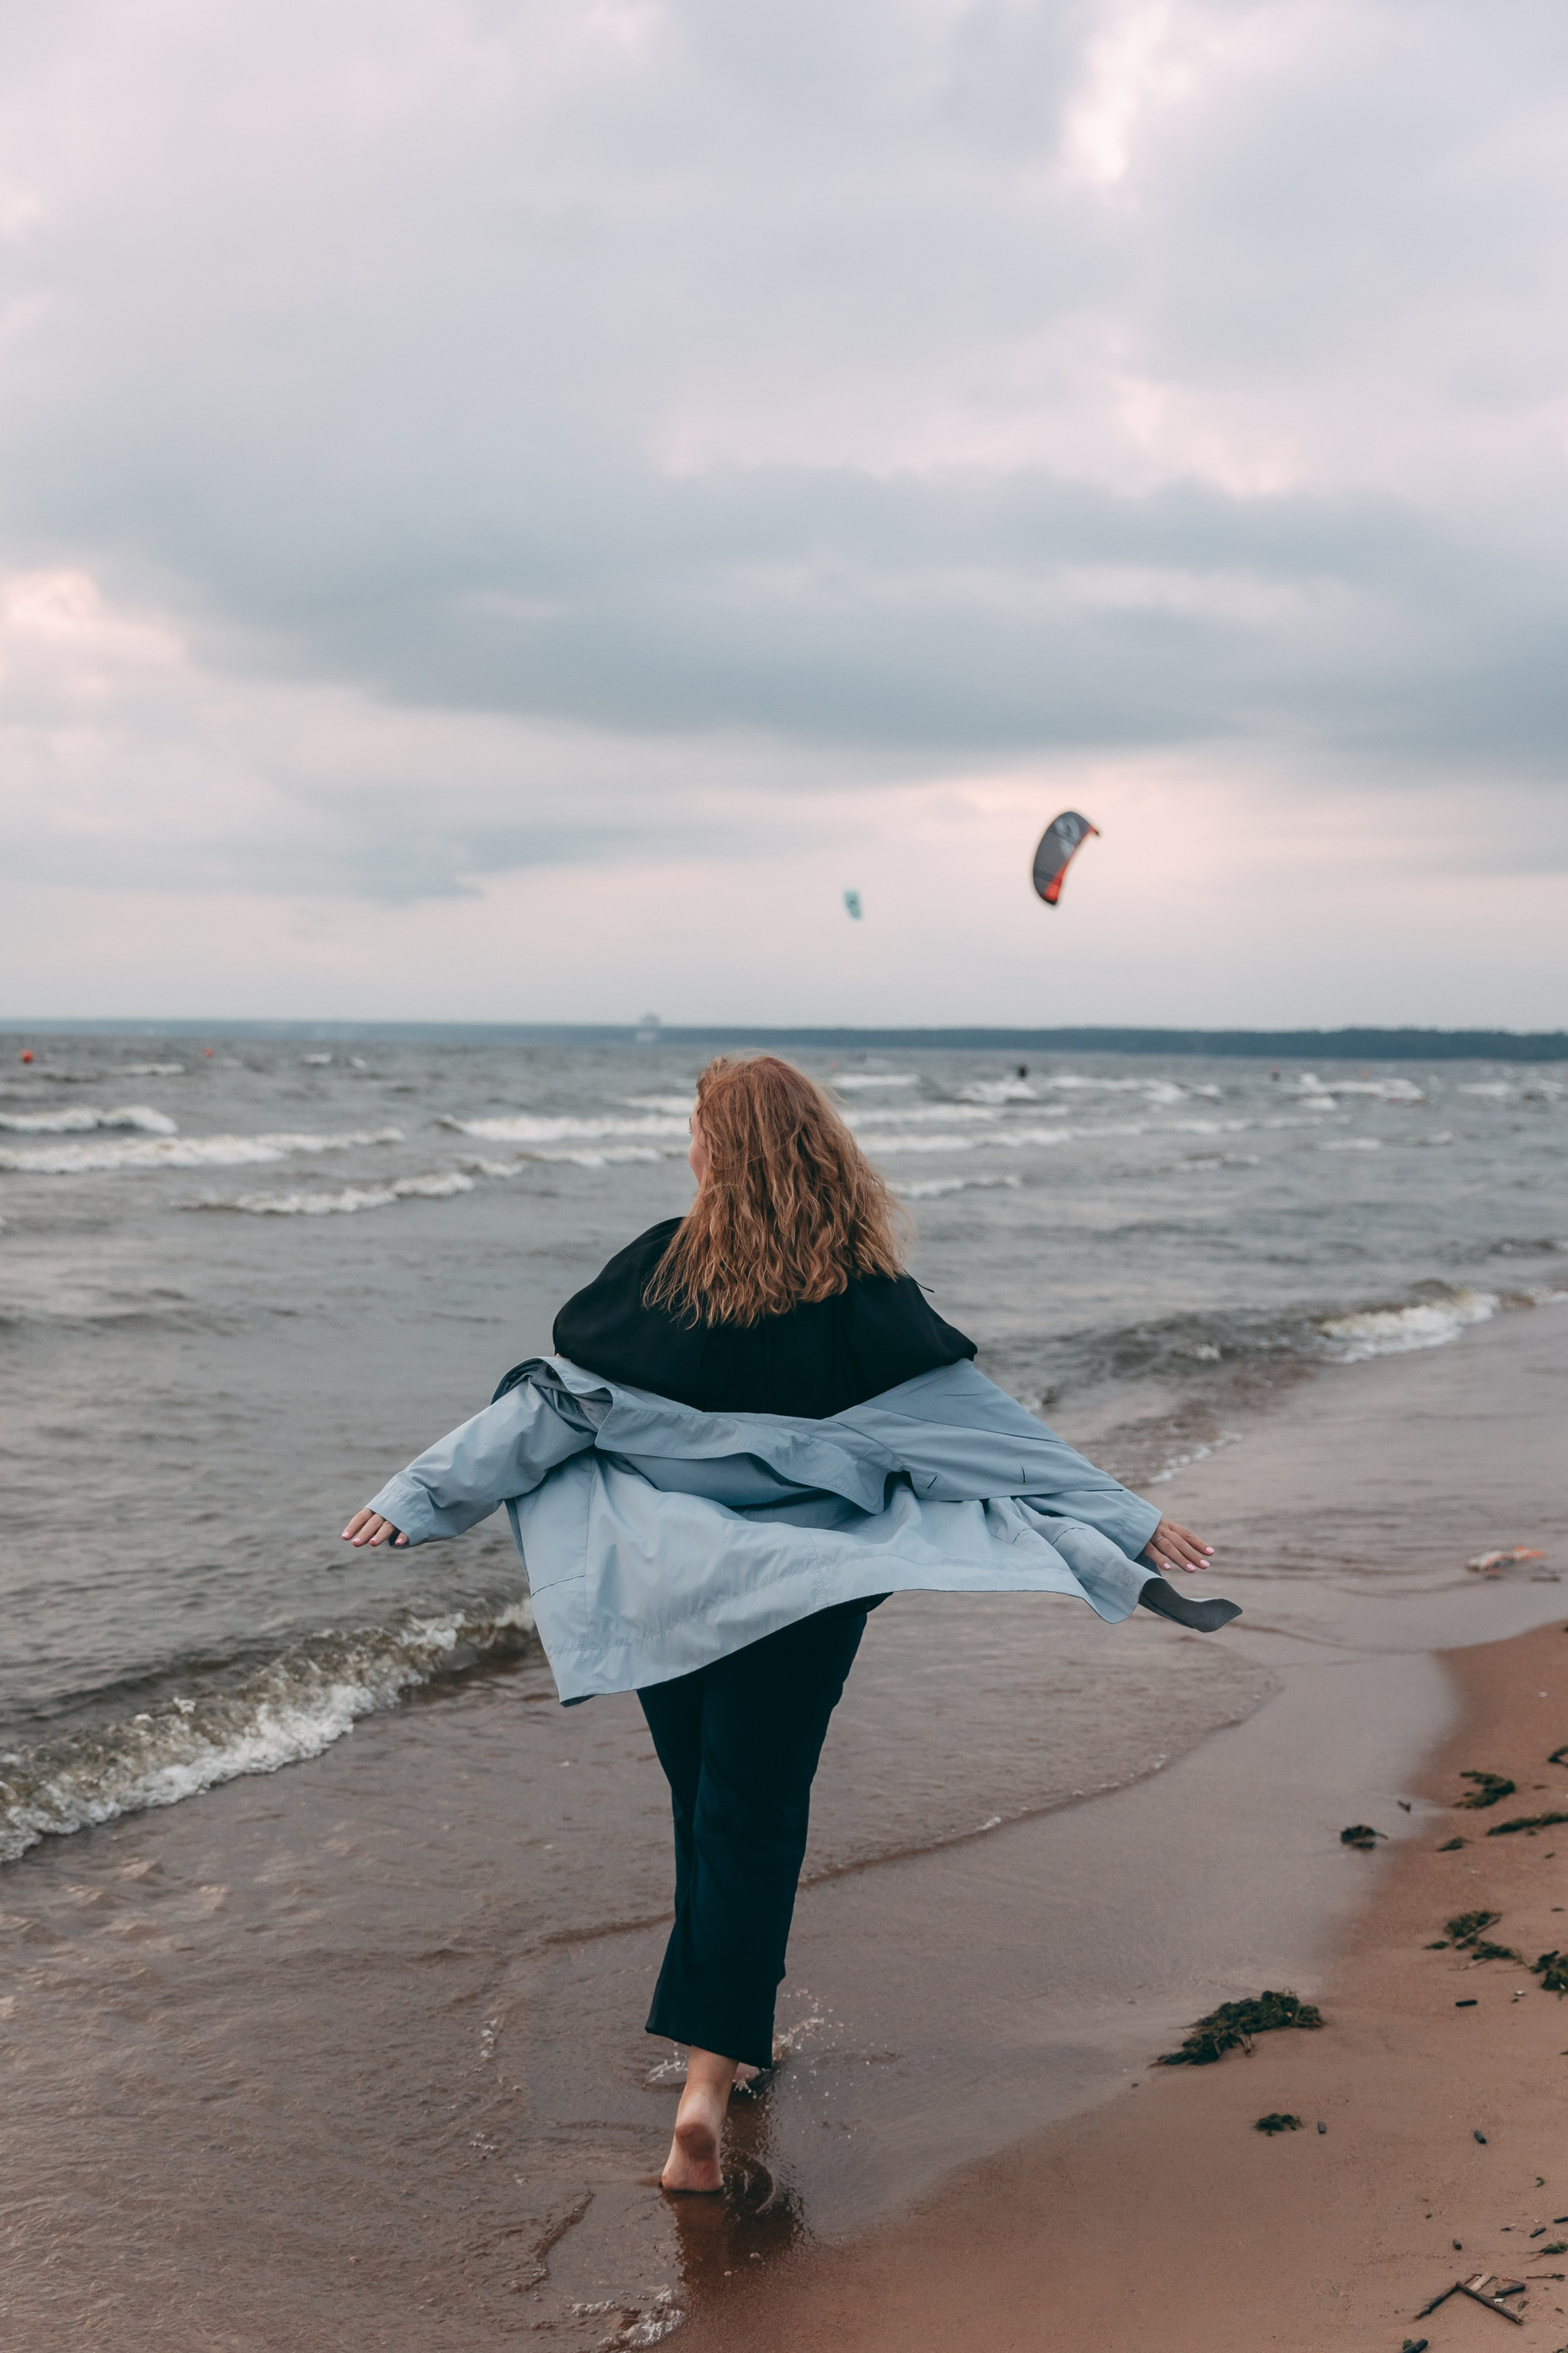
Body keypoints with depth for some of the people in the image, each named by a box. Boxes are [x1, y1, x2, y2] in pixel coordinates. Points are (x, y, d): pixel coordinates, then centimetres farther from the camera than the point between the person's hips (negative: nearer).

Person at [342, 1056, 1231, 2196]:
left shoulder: (659, 1269, -9)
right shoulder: (865, 1298, -12)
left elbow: (548, 1405, -4)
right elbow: (981, 1426, -10)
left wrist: (421, 1495, 7)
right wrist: (1131, 1523, -5)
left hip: (666, 1588, 2)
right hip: (797, 1599, -2)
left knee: (710, 1811, 18)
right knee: (752, 1823, 3)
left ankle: (722, 2034, 35)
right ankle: (709, 2080, -6)